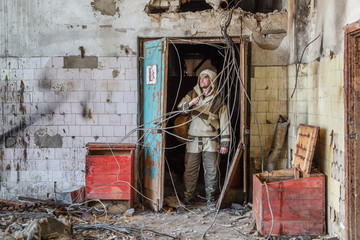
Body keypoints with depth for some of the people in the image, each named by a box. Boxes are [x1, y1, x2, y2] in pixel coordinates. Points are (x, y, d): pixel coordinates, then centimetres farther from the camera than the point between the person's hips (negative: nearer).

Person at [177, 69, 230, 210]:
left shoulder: (218, 100, 2)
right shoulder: (192, 95, 8)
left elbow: (224, 123, 3)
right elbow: (180, 108, -2)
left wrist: (224, 144, -1)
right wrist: (190, 104, -23)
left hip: (211, 141, -1)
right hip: (193, 139, 1)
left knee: (211, 171, 2)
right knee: (190, 170, 3)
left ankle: (210, 198, 15)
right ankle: (188, 197, 17)